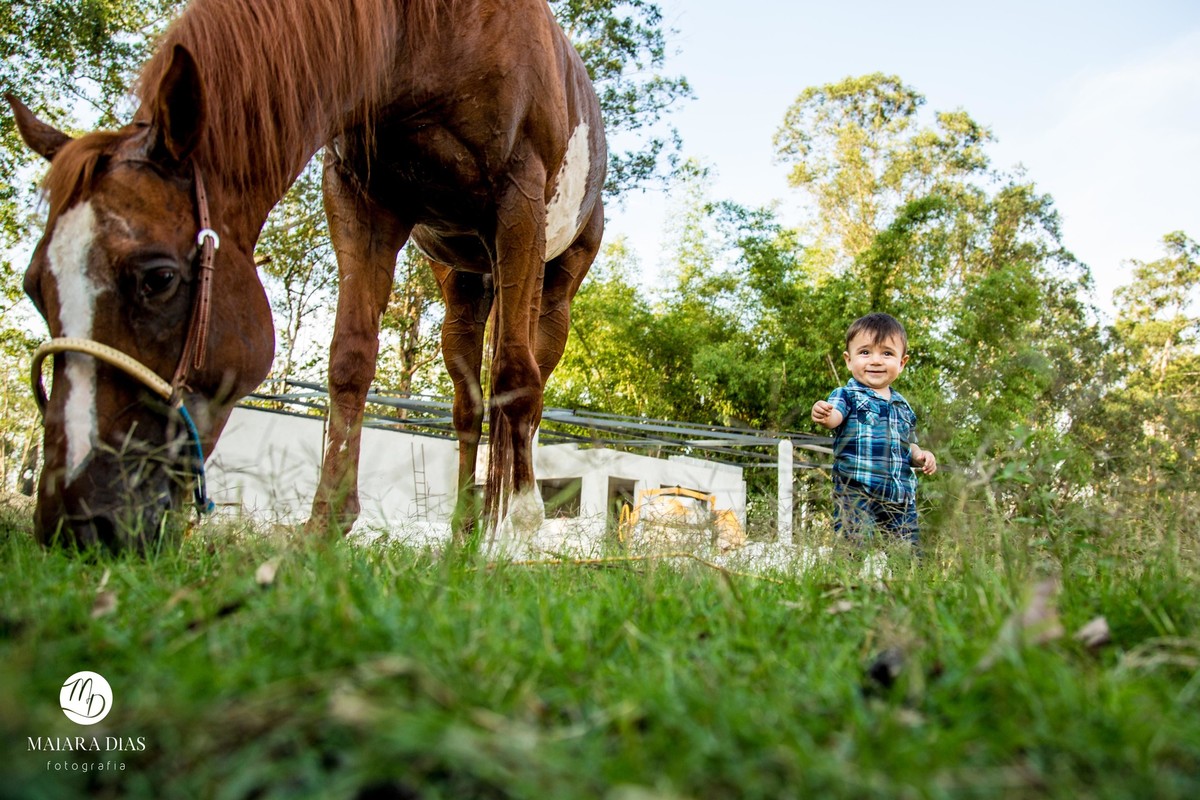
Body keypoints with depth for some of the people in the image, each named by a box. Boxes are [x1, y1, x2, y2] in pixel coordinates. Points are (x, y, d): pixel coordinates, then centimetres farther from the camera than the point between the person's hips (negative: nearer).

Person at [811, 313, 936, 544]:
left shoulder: (902, 406, 14)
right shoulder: (847, 395, -4)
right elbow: (835, 416, -26)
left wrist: (920, 456, 4)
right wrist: (824, 416, -49)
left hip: (902, 499, 6)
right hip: (856, 496, -5)